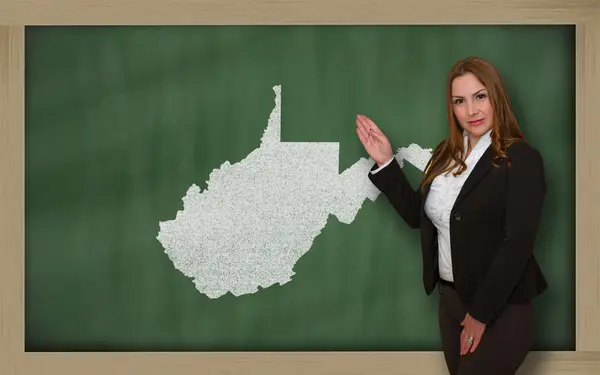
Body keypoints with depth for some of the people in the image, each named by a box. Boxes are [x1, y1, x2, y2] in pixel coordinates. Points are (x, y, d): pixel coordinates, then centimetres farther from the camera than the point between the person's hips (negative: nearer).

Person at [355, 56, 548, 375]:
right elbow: (417, 215, 12)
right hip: (450, 299, 7)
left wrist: (481, 314, -16)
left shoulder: (522, 159, -14)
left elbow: (517, 244, -18)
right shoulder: (446, 154, 7)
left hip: (500, 308, -6)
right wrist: (385, 163, 3)